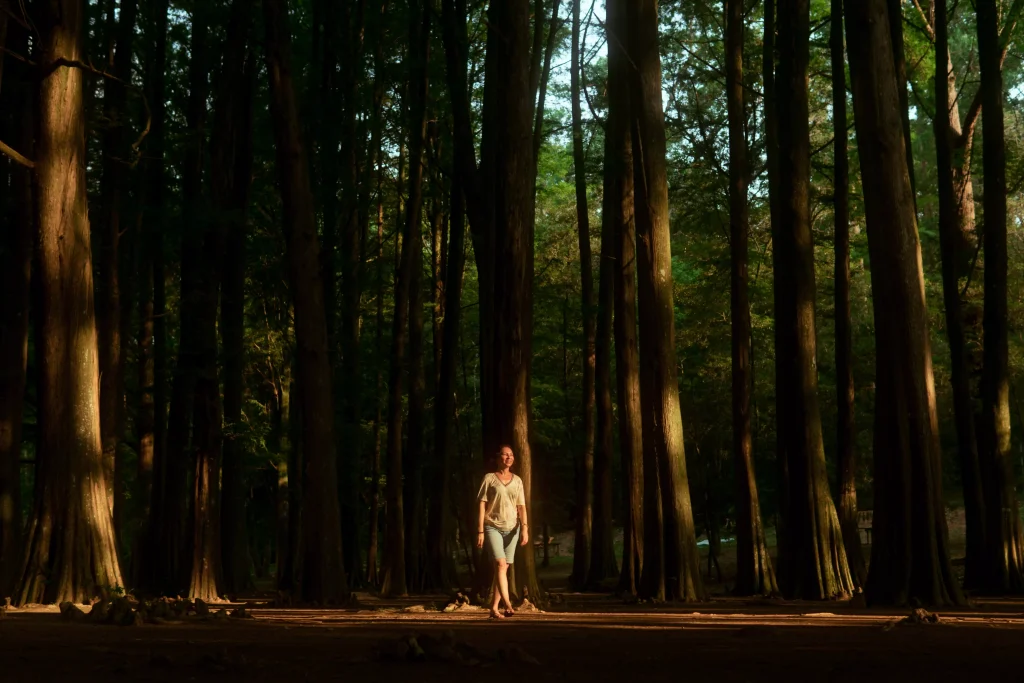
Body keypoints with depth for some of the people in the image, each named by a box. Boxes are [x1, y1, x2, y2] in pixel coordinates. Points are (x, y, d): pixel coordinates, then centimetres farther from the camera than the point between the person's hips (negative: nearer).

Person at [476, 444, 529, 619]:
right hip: (493, 527, -4)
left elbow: (521, 507, 6)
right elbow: (482, 505, -2)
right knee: (500, 564, -19)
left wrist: (525, 528, -8)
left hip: (511, 528, 4)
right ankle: (508, 604, -30)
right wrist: (480, 531, -8)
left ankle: (494, 608, 10)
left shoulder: (517, 481, 11)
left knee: (504, 568, 2)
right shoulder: (489, 478, 1)